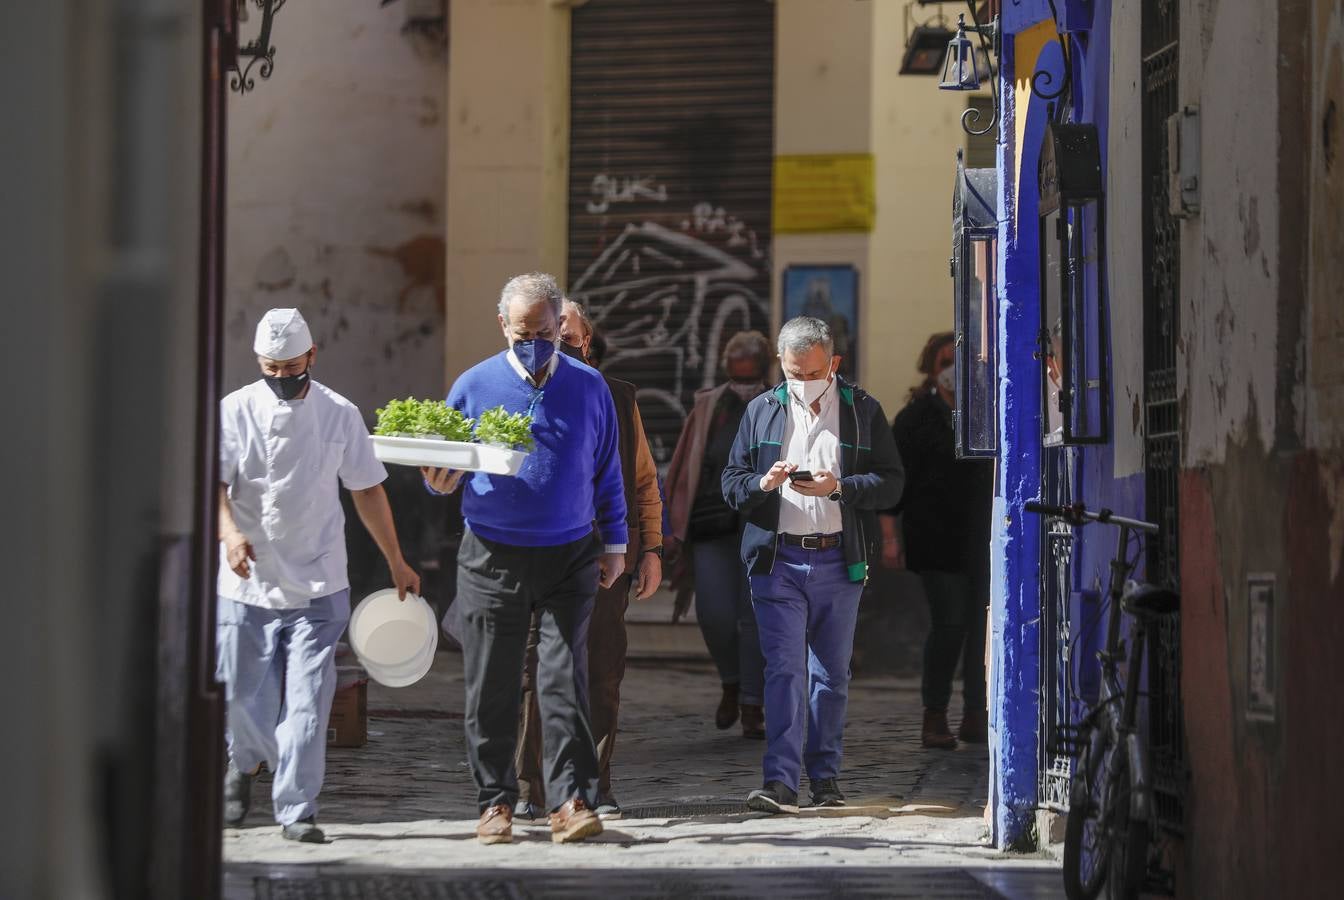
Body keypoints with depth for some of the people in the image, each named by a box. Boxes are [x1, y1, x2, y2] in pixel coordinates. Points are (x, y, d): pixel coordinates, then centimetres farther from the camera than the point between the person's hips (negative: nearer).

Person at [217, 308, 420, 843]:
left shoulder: (340, 415, 3)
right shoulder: (235, 412, -1)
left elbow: (367, 490, 11)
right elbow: (213, 482, -9)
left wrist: (396, 562, 14)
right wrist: (230, 530, -30)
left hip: (317, 586, 0)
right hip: (246, 583, 0)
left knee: (308, 699, -9)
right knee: (242, 695, 6)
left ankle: (296, 808, -3)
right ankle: (245, 762, 38)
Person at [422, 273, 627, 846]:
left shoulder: (588, 388, 7)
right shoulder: (474, 386, 4)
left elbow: (607, 472, 14)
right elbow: (441, 465, 10)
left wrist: (614, 545, 11)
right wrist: (440, 481, -14)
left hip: (569, 561, 0)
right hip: (491, 560, 0)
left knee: (563, 680, -7)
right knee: (491, 688, 3)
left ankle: (571, 801, -7)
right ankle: (496, 802, 13)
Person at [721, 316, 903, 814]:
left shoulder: (863, 411, 5)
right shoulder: (762, 411, 9)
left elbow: (890, 482, 0)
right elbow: (731, 482, 9)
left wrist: (839, 487, -16)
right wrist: (763, 483, -13)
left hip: (838, 562, 0)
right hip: (777, 561, 0)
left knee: (831, 674, 7)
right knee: (784, 670, -9)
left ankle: (825, 776, 16)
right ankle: (781, 781, -14)